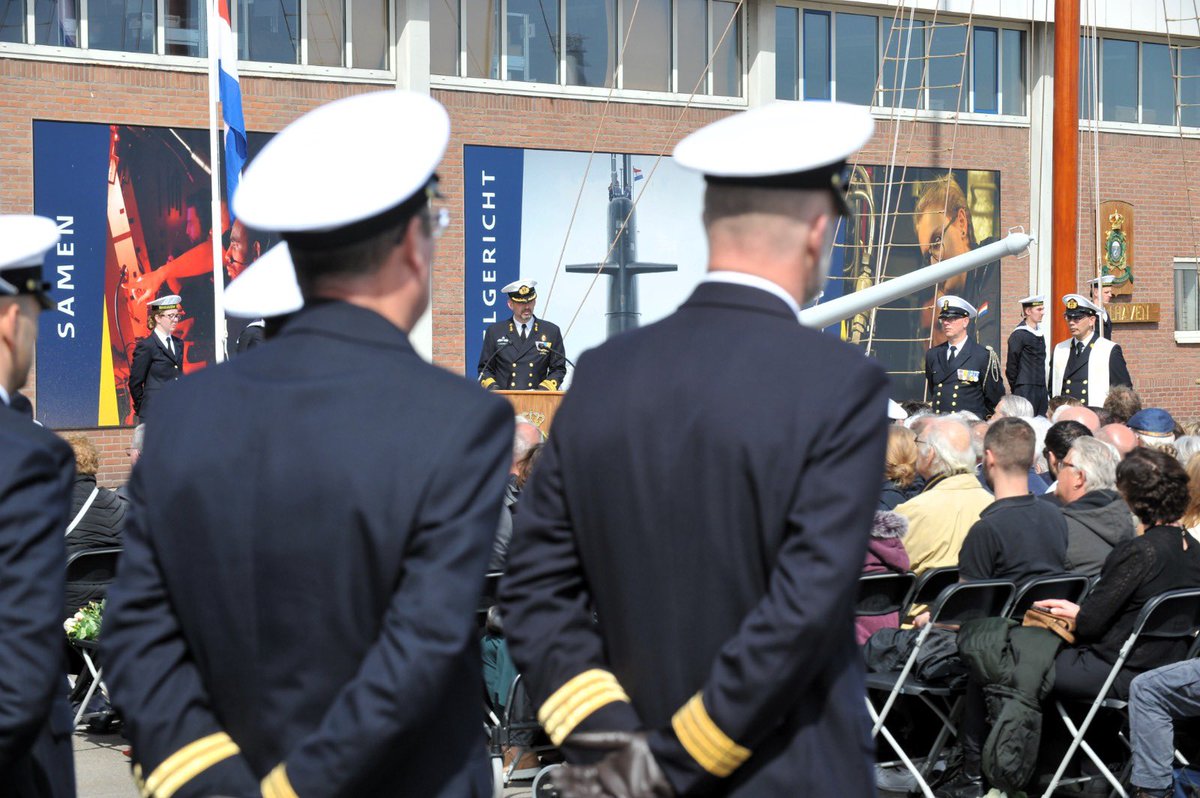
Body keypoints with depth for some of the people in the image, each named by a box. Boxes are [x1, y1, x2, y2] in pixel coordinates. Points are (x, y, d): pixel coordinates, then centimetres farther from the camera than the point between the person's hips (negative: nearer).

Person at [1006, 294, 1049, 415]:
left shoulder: (1040, 334, 15)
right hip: (1026, 391, -7)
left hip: (1041, 391, 7)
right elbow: (1011, 367, -7)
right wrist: (1016, 390, -3)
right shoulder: (1018, 335, -8)